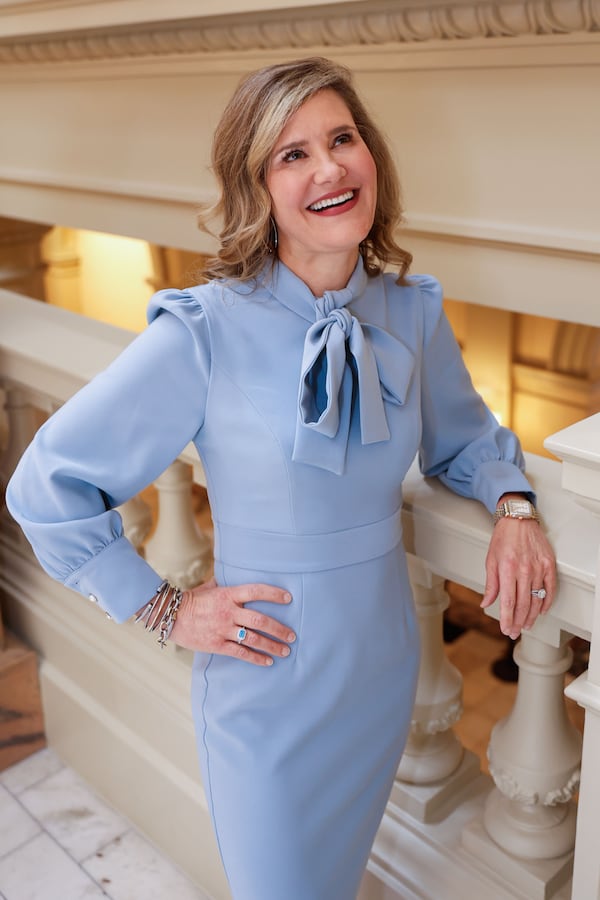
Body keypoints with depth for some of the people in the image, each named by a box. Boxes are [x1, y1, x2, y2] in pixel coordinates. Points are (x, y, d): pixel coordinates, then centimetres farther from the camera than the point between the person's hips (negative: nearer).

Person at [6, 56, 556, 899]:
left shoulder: (413, 312, -6)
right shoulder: (205, 333, -21)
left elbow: (462, 435, 12)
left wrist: (513, 505, -8)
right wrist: (164, 608, -12)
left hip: (385, 670, 5)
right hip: (268, 681, -4)